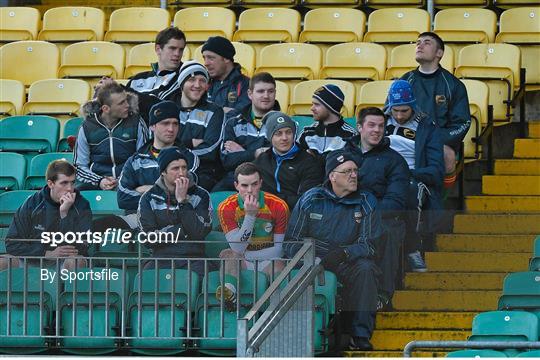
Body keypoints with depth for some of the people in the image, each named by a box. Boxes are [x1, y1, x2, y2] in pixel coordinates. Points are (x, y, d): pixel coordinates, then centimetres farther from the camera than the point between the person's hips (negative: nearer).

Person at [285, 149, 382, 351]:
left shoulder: (366, 203, 6)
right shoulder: (310, 200, 5)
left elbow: (368, 245, -1)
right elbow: (291, 243, 3)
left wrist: (344, 253, -22)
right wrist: (316, 254, -18)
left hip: (348, 263, 1)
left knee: (365, 268, -31)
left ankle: (361, 335, -29)